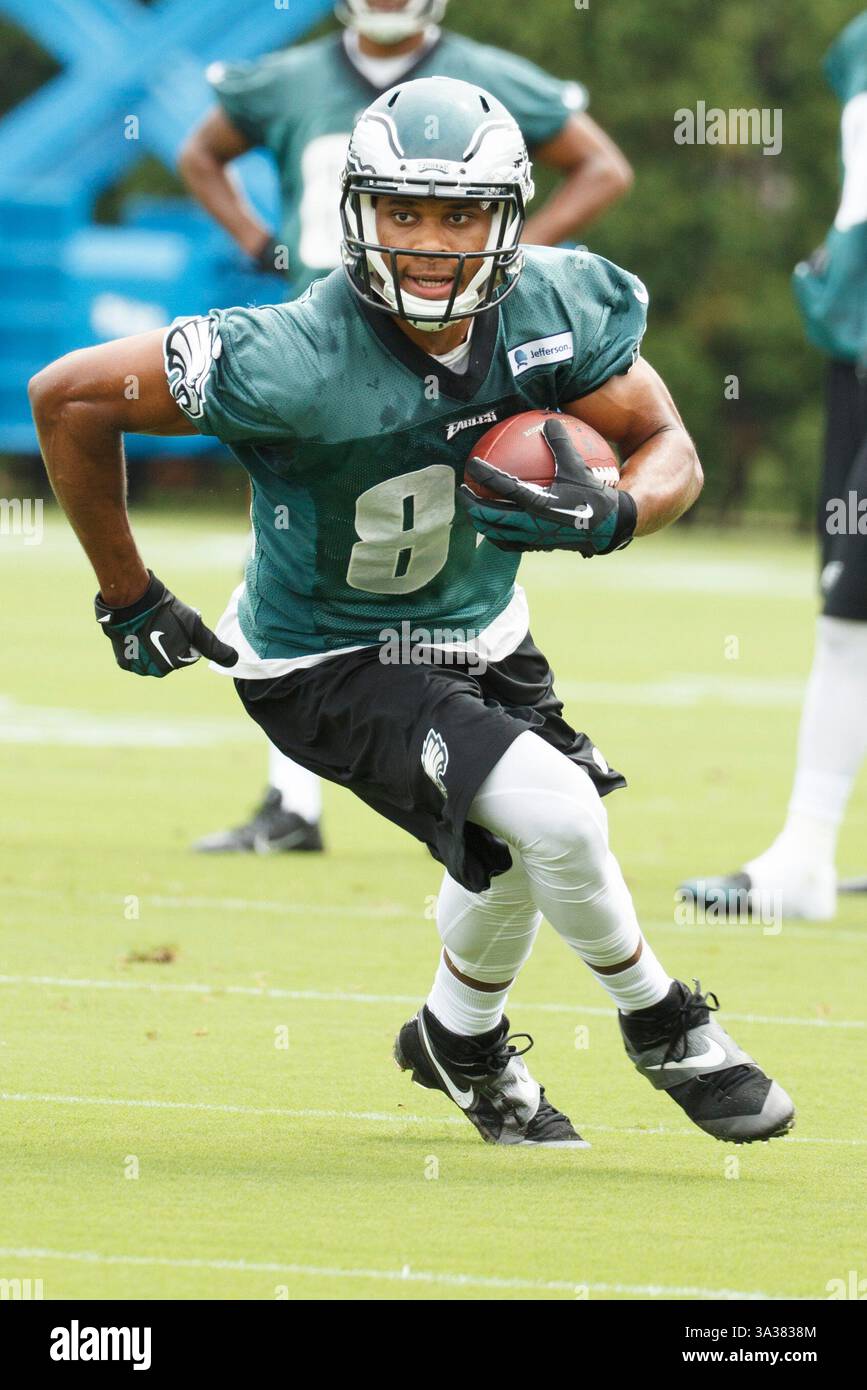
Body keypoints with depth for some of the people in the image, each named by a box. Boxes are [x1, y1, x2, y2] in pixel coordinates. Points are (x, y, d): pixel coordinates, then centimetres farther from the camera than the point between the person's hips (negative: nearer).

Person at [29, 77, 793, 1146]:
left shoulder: (561, 309, -20)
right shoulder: (295, 362, -34)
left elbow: (669, 451, -7)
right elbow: (68, 396, -25)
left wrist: (606, 517, -32)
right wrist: (131, 600, -13)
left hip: (478, 635, 6)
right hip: (324, 665, -6)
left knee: (513, 861, 23)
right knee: (552, 815, -21)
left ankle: (461, 1043, 53)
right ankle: (667, 1034, 4)